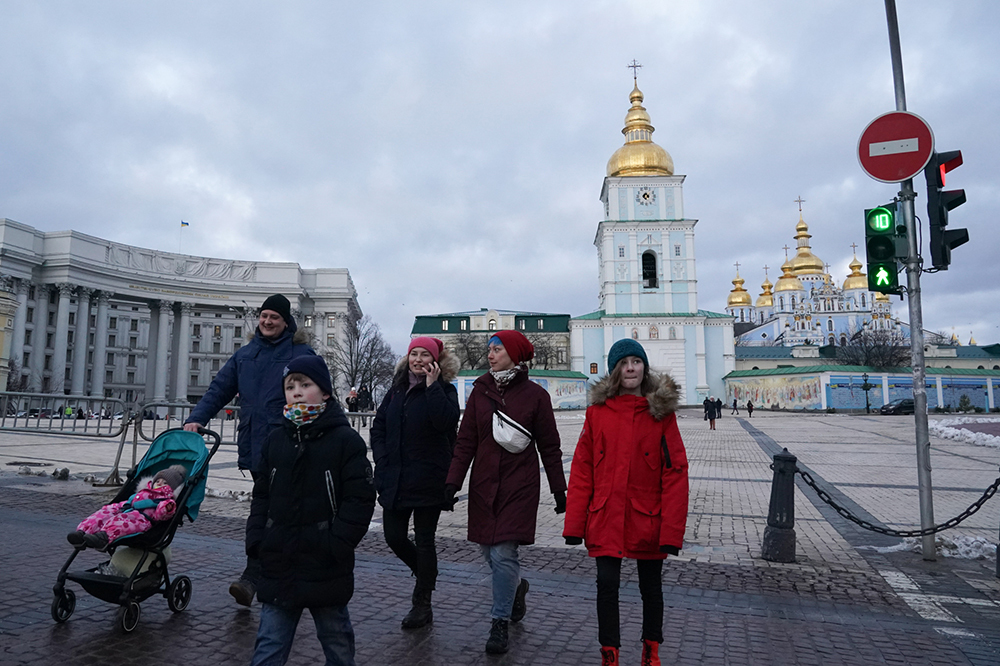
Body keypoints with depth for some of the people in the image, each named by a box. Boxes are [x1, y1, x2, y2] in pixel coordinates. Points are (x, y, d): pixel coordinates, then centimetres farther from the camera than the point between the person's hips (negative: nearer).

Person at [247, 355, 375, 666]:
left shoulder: (346, 441, -9)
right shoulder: (275, 441, 7)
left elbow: (360, 501, -13)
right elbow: (261, 497, 13)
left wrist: (334, 546, -18)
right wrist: (256, 540, 2)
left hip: (326, 569, -4)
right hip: (278, 567, 4)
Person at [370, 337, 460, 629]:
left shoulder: (444, 389, -5)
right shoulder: (397, 390, 10)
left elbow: (446, 421, -24)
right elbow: (378, 427, 14)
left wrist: (432, 386, -21)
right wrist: (383, 460, 2)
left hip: (428, 480, -5)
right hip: (395, 479, 5)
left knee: (424, 541, 4)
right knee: (394, 536, 10)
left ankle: (422, 604, 21)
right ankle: (426, 575, 38)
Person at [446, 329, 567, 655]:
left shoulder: (535, 395, -5)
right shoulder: (480, 390, 3)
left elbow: (549, 447, 1)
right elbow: (466, 441, 4)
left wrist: (559, 490, 3)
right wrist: (453, 481, -3)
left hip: (520, 486, -4)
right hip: (484, 485, 4)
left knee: (504, 553, -6)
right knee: (488, 549, 11)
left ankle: (500, 623, 13)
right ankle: (517, 586, 42)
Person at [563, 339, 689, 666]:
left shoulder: (661, 411, -5)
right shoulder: (598, 410, -1)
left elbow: (675, 473, -7)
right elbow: (582, 469, -1)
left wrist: (672, 529, -12)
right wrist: (574, 523, -3)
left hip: (648, 520, 0)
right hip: (606, 520, 1)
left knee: (651, 587, 15)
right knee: (607, 585, 5)